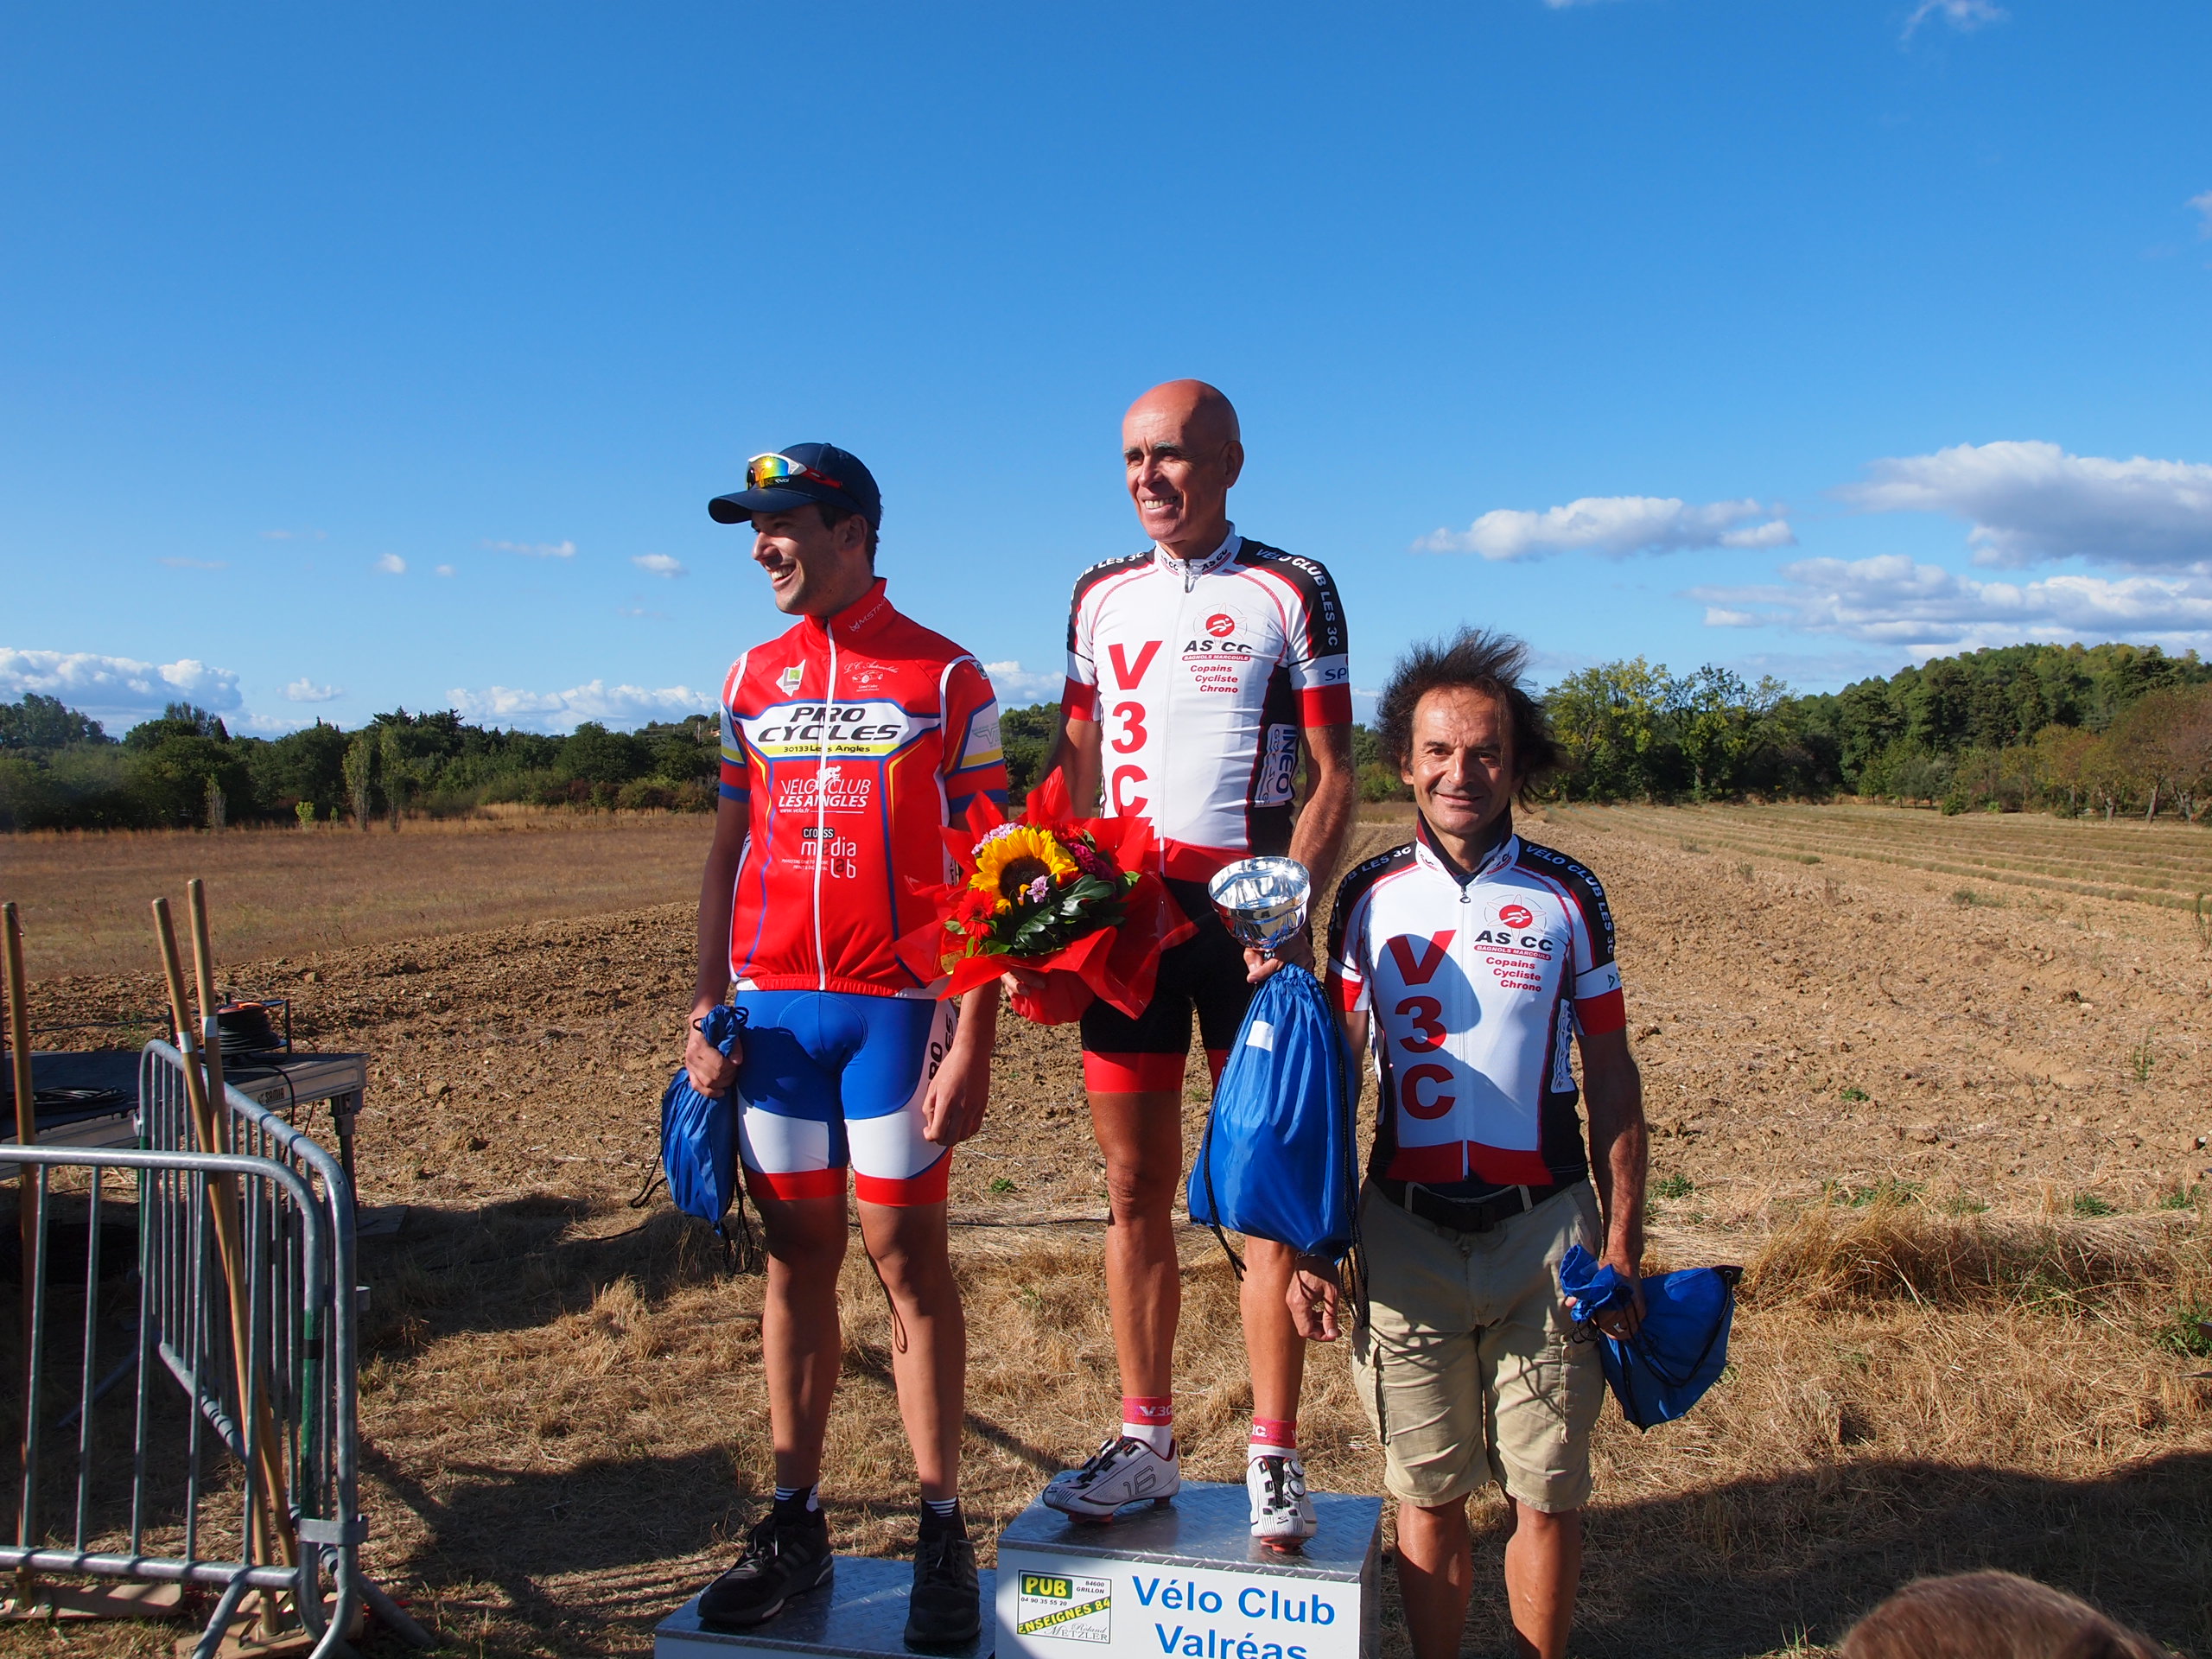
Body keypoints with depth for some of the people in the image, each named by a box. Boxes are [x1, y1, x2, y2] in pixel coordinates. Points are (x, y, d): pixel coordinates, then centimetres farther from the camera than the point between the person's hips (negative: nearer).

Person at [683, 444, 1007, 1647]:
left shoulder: (944, 679, -2)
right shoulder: (751, 679, 12)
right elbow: (727, 856, 15)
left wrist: (973, 1039, -11)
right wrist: (705, 1007, 6)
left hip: (897, 1005, -4)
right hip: (771, 1005, 4)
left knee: (905, 1251, 1)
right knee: (796, 1254, 9)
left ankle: (941, 1530, 14)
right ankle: (794, 1523, 21)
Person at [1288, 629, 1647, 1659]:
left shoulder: (1565, 896, 0)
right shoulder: (1369, 899, 1)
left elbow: (1609, 1078, 5)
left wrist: (1621, 1245, 1)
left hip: (1543, 1227, 0)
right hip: (1406, 1229, 1)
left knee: (1547, 1491, 8)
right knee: (1427, 1494, 10)